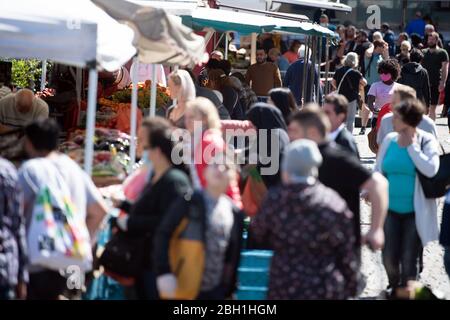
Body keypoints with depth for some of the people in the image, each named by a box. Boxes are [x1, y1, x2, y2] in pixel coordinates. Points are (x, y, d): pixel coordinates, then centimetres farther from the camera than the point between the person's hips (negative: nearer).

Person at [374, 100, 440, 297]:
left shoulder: (426, 141, -11)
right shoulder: (390, 139, 0)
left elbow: (430, 169, -26)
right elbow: (379, 170, 8)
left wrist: (411, 145, -19)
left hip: (414, 211, -3)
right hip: (391, 208, 3)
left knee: (409, 261, 5)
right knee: (389, 258, 5)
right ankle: (394, 289, 33)